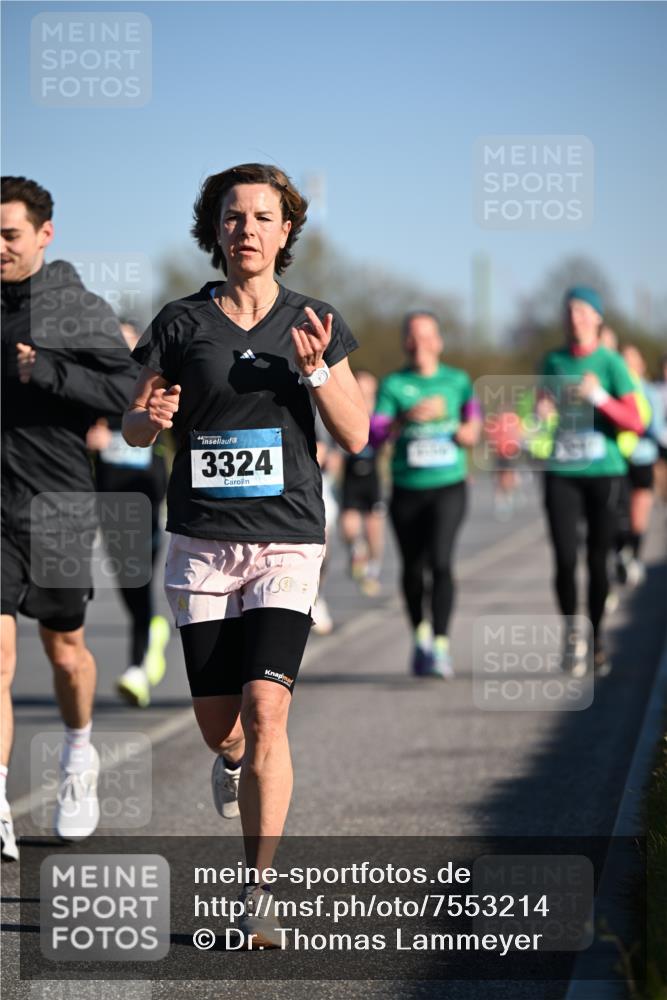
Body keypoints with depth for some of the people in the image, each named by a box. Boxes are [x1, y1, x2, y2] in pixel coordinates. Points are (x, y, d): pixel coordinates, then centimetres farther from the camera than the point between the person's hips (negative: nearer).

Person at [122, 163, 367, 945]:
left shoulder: (314, 323, 4)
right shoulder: (182, 323, 2)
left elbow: (355, 436, 4)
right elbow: (132, 426, 8)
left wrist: (316, 371, -13)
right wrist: (153, 417, -15)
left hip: (287, 540, -1)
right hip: (202, 539, 1)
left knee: (264, 710, -16)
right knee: (216, 725, 7)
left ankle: (257, 893, -10)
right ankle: (234, 760, 47)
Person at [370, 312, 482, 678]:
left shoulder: (457, 380, 7)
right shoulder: (393, 384, 2)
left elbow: (473, 412, 21)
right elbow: (375, 433, -9)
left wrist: (470, 429, -2)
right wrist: (408, 417, -26)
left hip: (448, 485, -1)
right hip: (407, 489, 1)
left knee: (440, 561, -18)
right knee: (412, 568, 9)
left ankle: (440, 645, -18)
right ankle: (421, 635, 33)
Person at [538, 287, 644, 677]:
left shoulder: (611, 363, -2)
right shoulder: (553, 362, 7)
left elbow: (636, 423, -6)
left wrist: (599, 398, -19)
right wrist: (541, 413, -1)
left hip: (604, 472, -2)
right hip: (562, 473, 2)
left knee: (598, 559, 4)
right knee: (565, 558, -11)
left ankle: (596, 639, 20)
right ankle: (571, 629, 9)